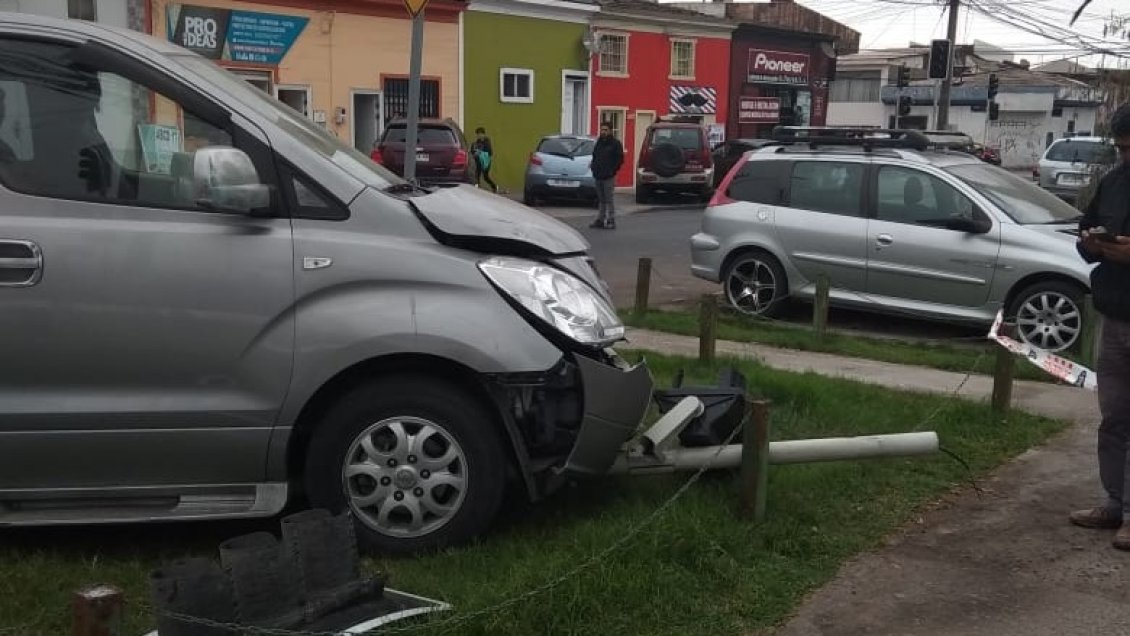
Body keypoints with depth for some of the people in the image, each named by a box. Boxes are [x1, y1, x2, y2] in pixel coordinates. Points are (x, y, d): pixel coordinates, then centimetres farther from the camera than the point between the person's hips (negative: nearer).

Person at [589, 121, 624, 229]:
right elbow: (594, 156, 24)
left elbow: (620, 159, -7)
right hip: (598, 176, 7)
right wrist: (593, 166, 8)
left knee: (609, 199, -6)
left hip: (608, 177, -7)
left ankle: (611, 221, -3)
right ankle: (600, 220, 16)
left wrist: (612, 170, -12)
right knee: (601, 200, 12)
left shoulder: (615, 143, -5)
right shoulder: (599, 142, 16)